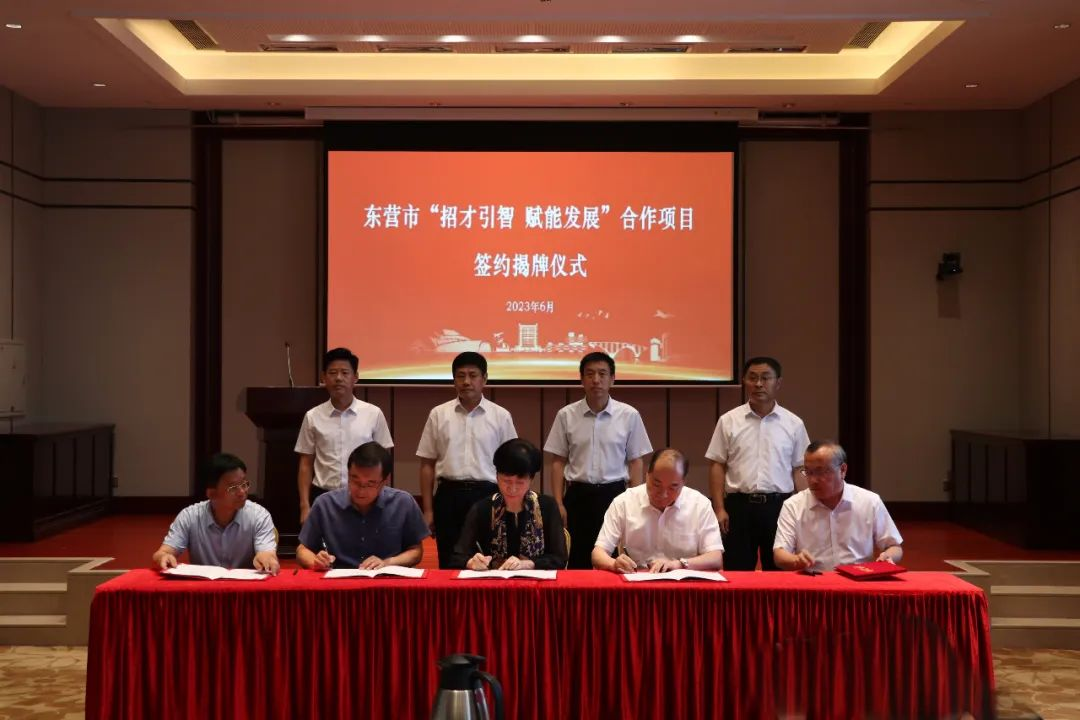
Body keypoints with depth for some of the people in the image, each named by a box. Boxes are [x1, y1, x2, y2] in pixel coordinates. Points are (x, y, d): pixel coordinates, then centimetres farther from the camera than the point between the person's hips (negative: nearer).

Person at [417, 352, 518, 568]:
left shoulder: (501, 416, 3)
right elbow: (427, 464, 7)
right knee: (449, 565, 5)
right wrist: (428, 509, 3)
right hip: (449, 495, 1)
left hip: (487, 495, -1)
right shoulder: (438, 414, 5)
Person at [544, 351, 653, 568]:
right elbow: (558, 462, 5)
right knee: (578, 561, 6)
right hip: (578, 495, 1)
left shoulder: (629, 415, -1)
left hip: (614, 494, 0)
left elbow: (636, 462, 4)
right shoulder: (566, 415, 1)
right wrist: (558, 504, 0)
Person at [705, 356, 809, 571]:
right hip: (739, 505, -1)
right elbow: (717, 466, 3)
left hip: (780, 505, 1)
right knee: (736, 573, 3)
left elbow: (800, 470, 7)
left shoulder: (793, 424, 5)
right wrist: (719, 509, -4)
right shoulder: (728, 421, 3)